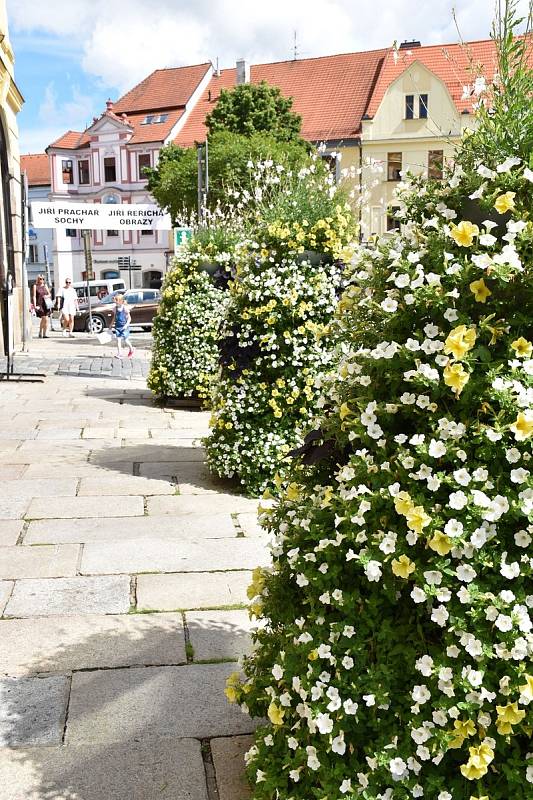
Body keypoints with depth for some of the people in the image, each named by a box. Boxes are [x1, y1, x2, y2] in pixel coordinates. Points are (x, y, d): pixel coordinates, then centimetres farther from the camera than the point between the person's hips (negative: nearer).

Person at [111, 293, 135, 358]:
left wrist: (126, 324, -21)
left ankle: (131, 349, 29)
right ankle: (119, 353, 0)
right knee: (118, 340, -2)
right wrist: (111, 325, 17)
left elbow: (129, 318, -8)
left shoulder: (125, 308, -11)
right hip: (117, 326, 4)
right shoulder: (115, 309, 4)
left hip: (124, 327, -4)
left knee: (126, 340, 4)